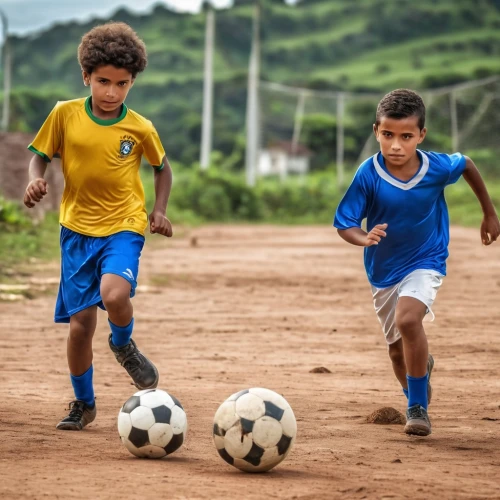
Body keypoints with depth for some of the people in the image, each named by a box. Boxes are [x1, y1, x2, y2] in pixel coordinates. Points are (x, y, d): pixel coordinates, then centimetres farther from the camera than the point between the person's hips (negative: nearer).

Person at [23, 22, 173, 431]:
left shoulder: (140, 128, -4)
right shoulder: (65, 115, -4)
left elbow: (163, 168, 13)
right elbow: (40, 156, 7)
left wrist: (160, 210, 0)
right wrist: (36, 180, -14)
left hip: (124, 226, -1)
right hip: (78, 228, 1)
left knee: (115, 294, -30)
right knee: (80, 324, 0)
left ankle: (123, 344, 4)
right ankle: (83, 404, 21)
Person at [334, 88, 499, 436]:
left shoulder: (438, 168, -19)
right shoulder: (368, 175, -22)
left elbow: (467, 165, 4)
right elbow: (344, 223, -18)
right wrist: (364, 238, -41)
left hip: (425, 261, -2)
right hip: (383, 270, 2)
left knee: (408, 318, -30)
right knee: (398, 351, 14)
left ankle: (418, 407, -17)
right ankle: (422, 367, 51)